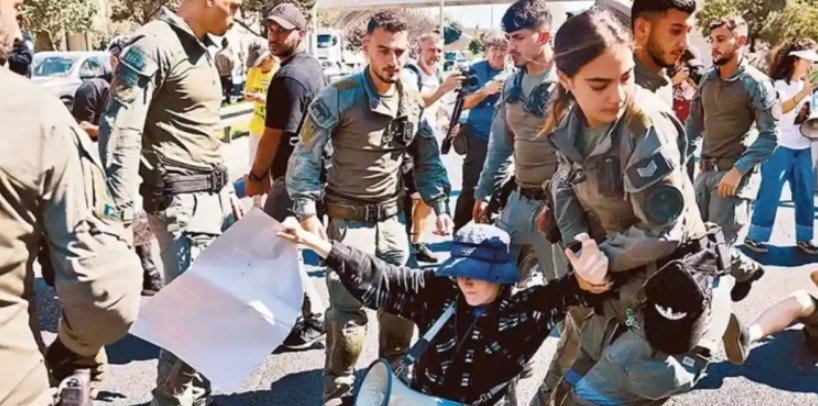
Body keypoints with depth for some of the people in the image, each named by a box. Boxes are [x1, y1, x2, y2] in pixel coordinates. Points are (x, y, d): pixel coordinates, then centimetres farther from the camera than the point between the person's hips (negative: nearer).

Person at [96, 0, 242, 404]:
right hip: (181, 200, -9)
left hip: (213, 194, 9)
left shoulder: (203, 48, 16)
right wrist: (120, 214, -23)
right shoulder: (154, 44, -13)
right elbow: (120, 131, -18)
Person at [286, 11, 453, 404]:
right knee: (347, 308, -6)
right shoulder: (339, 96, -12)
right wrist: (307, 213, -17)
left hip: (391, 221, 5)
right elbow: (305, 156, -10)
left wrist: (440, 206, 4)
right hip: (348, 222, -5)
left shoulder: (414, 102, 4)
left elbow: (428, 160, 14)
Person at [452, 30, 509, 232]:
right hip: (478, 138, -4)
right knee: (470, 188, -5)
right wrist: (485, 90, -22)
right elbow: (463, 103, -9)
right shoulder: (476, 70, -3)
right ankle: (459, 231, 6)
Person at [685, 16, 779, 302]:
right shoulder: (707, 80, 8)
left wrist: (738, 170, -21)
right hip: (706, 171, 6)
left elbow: (770, 136, -12)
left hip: (735, 175, -6)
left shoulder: (756, 83, -10)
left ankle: (749, 271, 27)